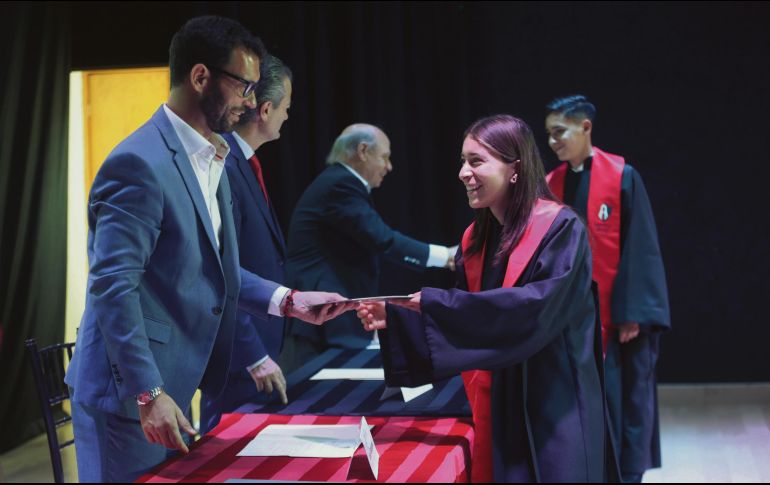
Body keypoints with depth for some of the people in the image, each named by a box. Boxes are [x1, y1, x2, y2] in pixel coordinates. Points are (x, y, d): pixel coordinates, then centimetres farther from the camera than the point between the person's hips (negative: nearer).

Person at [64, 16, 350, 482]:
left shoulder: (212, 160, 12)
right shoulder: (140, 163, -19)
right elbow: (113, 286, -23)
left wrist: (287, 300, 5)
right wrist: (148, 393, -24)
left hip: (173, 385, 9)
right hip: (131, 394, -9)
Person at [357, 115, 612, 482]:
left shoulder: (560, 228, -12)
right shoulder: (477, 238, 8)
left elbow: (539, 305, -25)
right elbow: (467, 320, 11)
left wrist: (438, 304, -24)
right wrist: (393, 318, -4)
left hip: (553, 405, -6)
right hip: (496, 404, 6)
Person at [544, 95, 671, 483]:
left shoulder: (623, 176, -9)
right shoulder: (552, 184, 5)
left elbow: (640, 247, -10)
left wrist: (634, 311, -14)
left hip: (620, 313, -4)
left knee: (627, 400, 4)